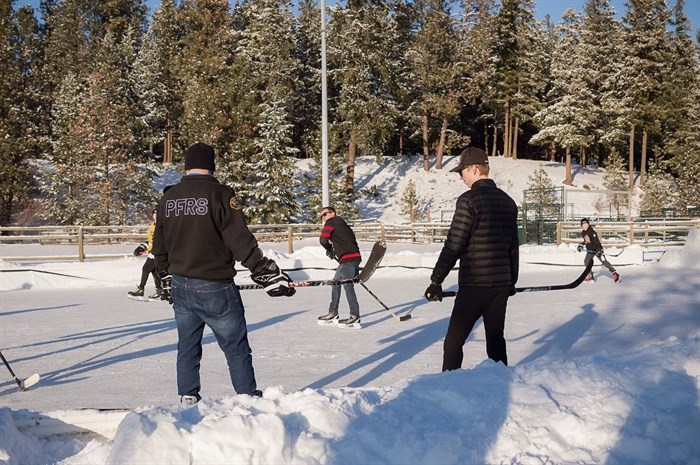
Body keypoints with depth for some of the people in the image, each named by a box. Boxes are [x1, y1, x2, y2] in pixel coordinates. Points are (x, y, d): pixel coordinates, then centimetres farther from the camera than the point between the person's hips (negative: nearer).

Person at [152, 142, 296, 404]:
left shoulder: (167, 199, 7)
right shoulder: (219, 194, -12)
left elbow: (159, 248, 16)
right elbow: (242, 242, -17)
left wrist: (167, 279, 30)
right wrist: (270, 275, -12)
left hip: (179, 287, 6)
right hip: (214, 288, -6)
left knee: (187, 346, 18)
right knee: (236, 348, 4)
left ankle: (187, 399, 22)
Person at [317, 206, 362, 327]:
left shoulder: (332, 222, -1)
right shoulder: (340, 224, 26)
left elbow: (323, 239, -12)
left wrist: (329, 249, 8)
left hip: (349, 259, -10)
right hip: (347, 259, 10)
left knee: (348, 286, -8)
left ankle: (355, 316, -7)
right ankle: (333, 313, 23)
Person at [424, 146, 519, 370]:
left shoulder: (469, 200, -12)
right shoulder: (508, 201, 12)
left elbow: (454, 244, -15)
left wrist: (436, 280, -10)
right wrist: (512, 281, 26)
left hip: (474, 285, -7)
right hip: (501, 284, 7)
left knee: (454, 341, -2)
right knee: (496, 339, 15)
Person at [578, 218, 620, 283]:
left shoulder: (591, 232, -22)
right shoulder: (583, 233, 2)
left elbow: (596, 241, -27)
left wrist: (598, 249, -36)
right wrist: (581, 245, 10)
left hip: (597, 249, -7)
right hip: (590, 250, 7)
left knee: (604, 261, -13)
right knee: (586, 261, -2)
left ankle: (614, 274, -10)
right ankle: (590, 275, 13)